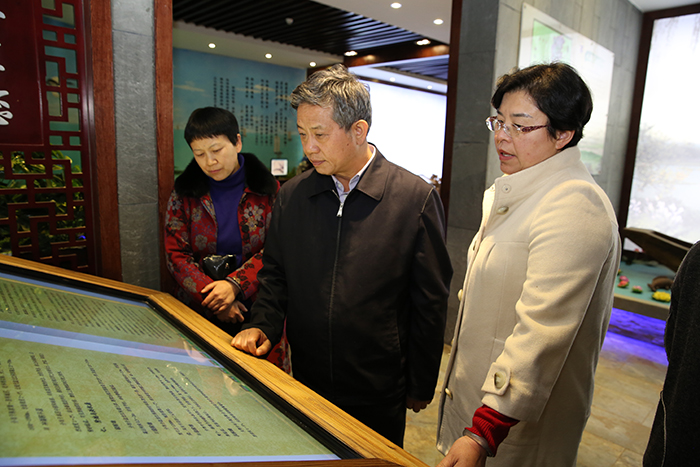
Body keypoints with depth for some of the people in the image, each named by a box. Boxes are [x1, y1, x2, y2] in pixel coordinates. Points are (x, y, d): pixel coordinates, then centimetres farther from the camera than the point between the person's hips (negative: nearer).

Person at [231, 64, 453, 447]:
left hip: (379, 390, -3)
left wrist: (421, 387, -3)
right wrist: (262, 326, -5)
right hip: (306, 380, 4)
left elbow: (430, 303, -8)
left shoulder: (416, 198, -13)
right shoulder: (292, 196, -1)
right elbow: (275, 273, 11)